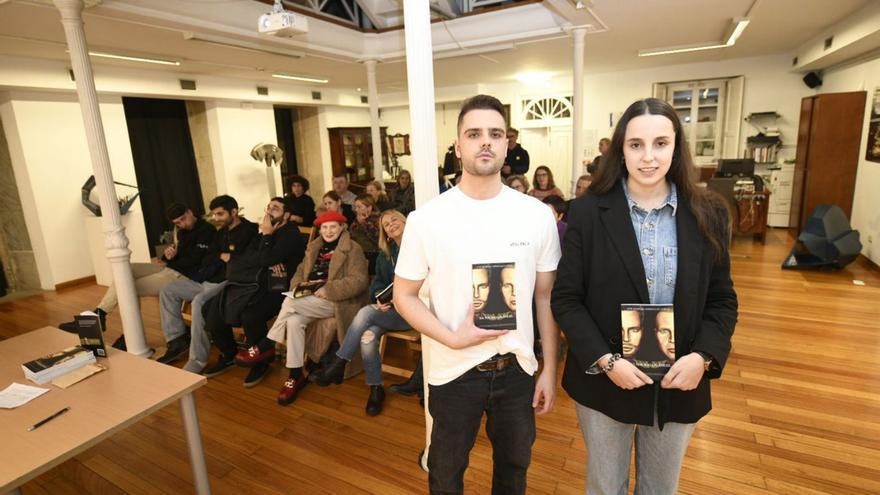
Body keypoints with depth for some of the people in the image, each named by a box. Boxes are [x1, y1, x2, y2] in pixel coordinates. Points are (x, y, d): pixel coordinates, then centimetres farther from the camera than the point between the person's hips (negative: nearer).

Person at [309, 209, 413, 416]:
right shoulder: (385, 255, 18)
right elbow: (377, 282, 13)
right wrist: (380, 298, -9)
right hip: (390, 309, 5)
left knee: (366, 313, -27)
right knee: (368, 335, -25)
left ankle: (337, 367, -15)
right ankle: (375, 388, -6)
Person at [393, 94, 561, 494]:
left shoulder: (537, 215, -6)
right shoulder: (427, 218, -12)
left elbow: (546, 297, 2)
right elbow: (404, 296, -5)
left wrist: (550, 370, 3)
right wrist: (453, 338, -19)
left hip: (517, 368, 2)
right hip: (453, 371, -1)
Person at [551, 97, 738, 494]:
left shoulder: (708, 216, -3)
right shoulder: (587, 213, -11)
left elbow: (722, 299, 3)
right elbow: (565, 298, -10)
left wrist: (703, 357, -13)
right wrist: (605, 360, -18)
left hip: (680, 384, 3)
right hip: (604, 381, -2)